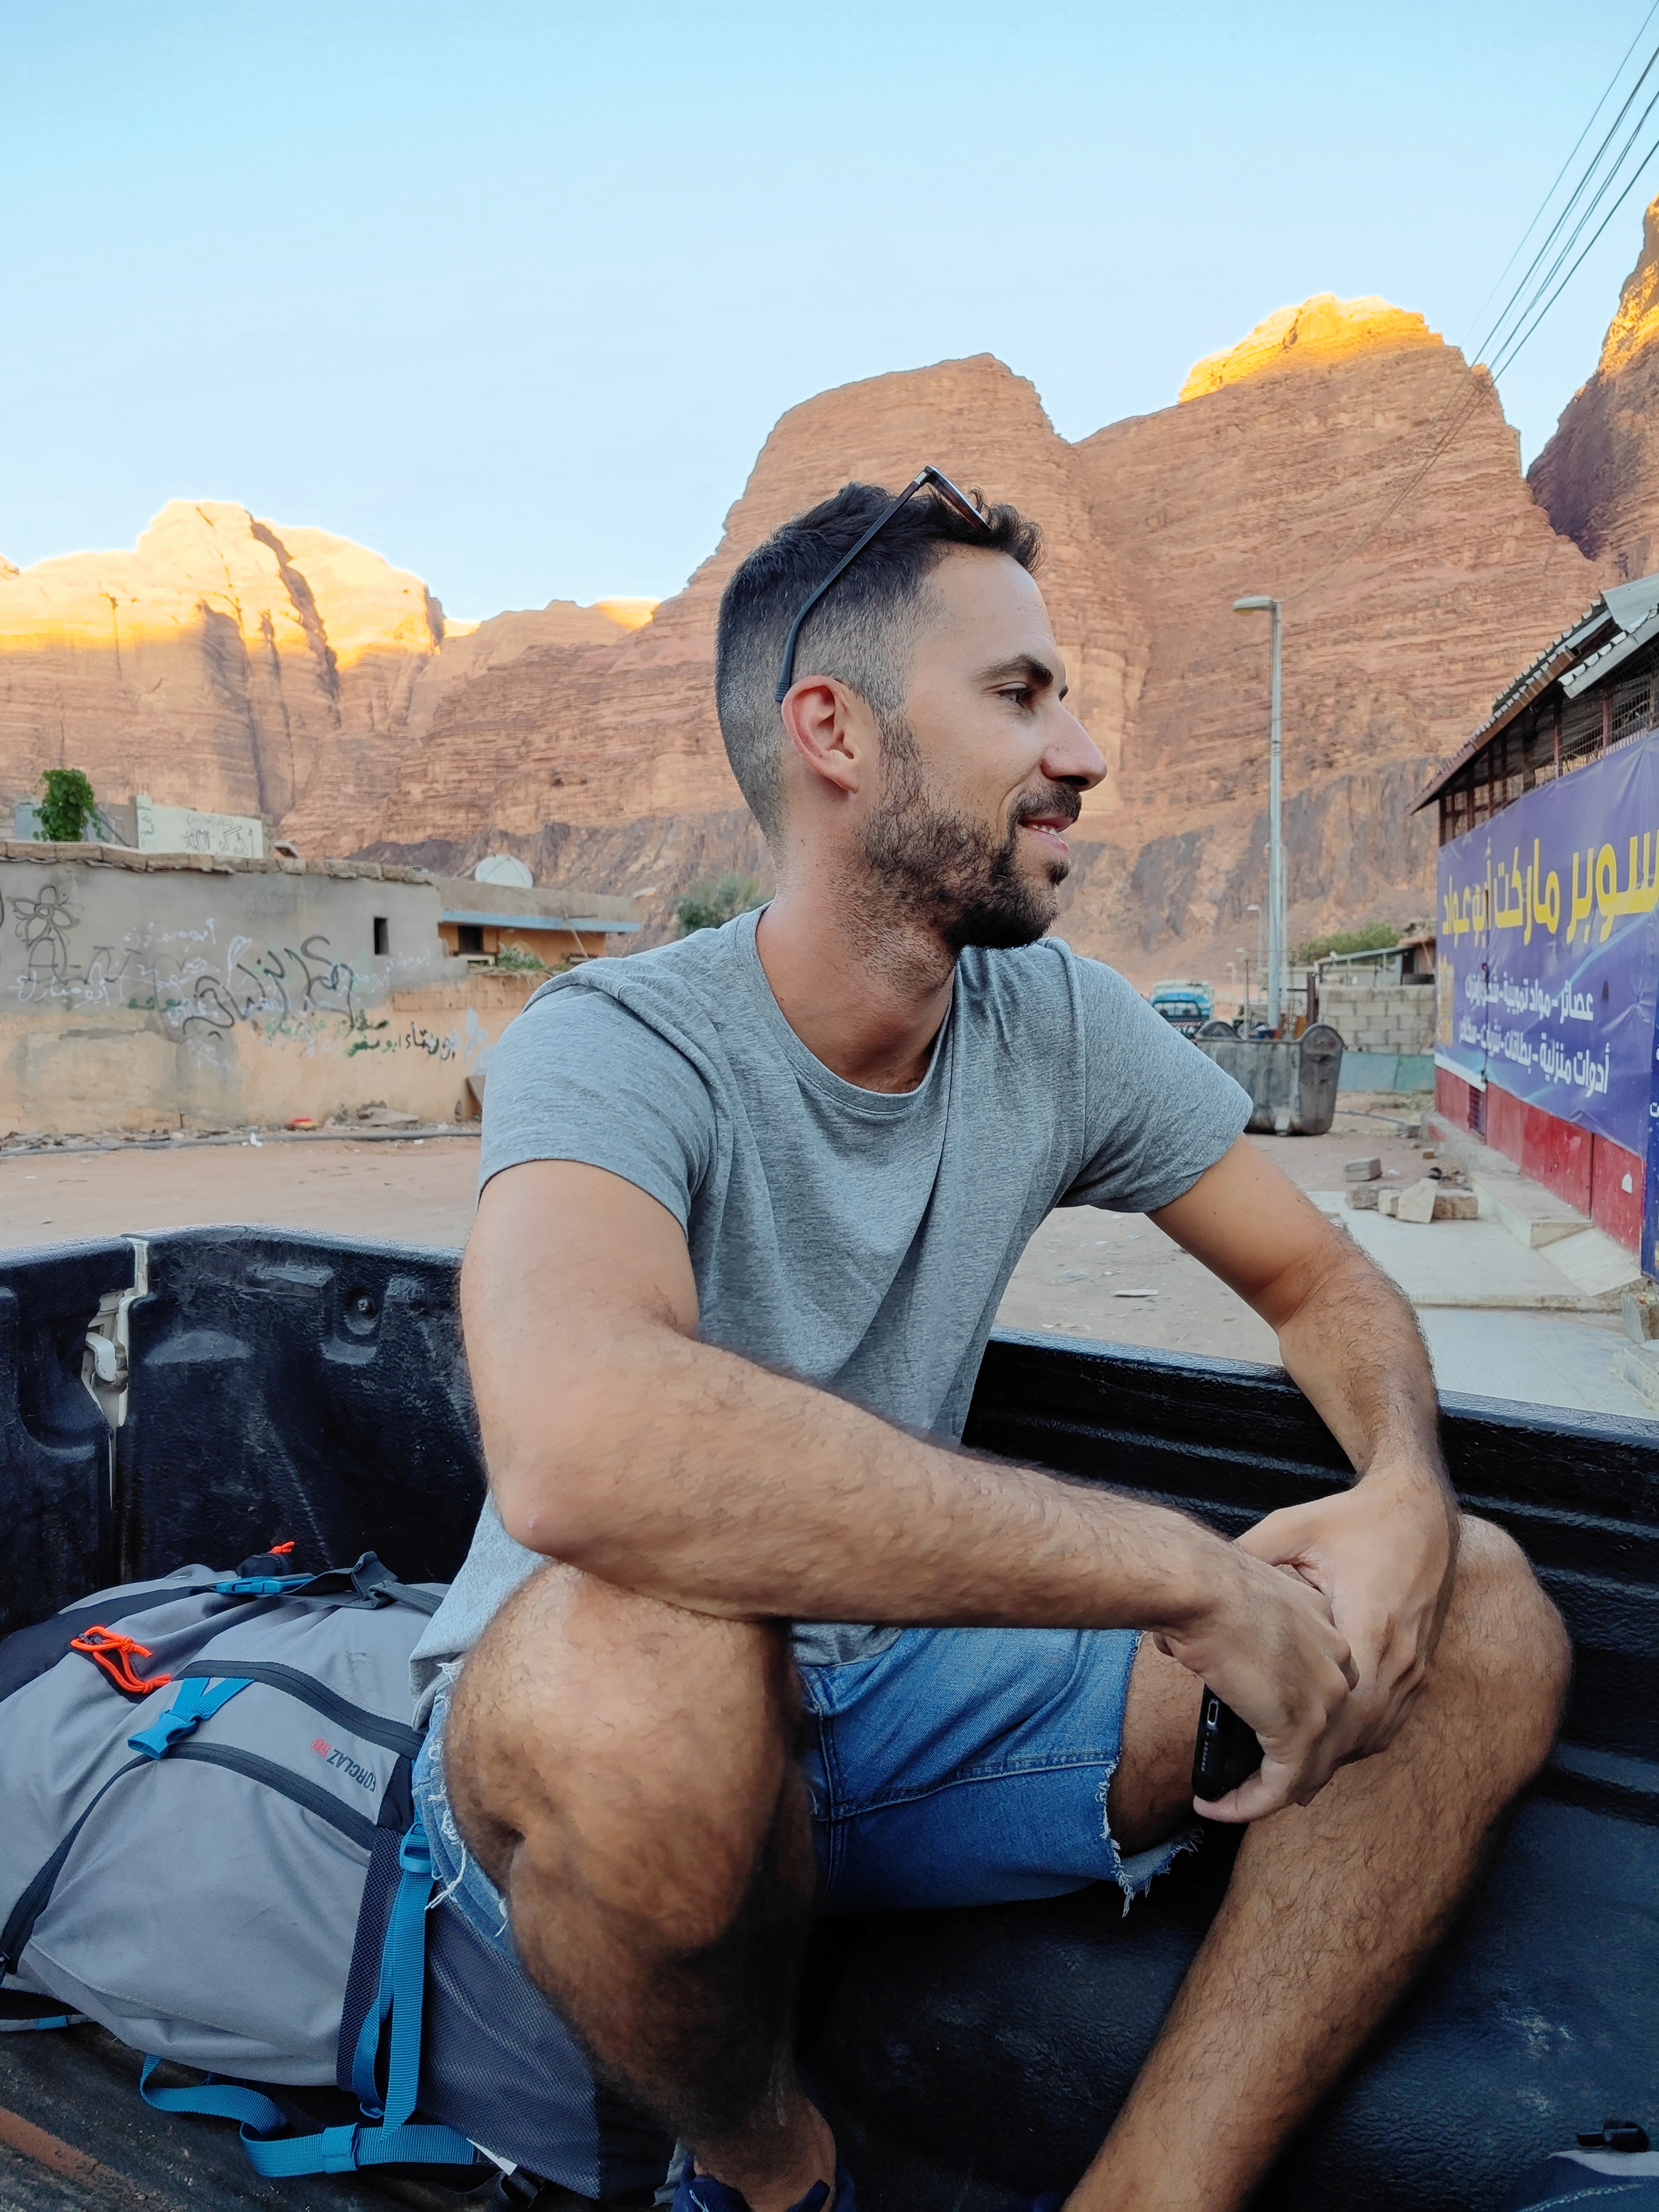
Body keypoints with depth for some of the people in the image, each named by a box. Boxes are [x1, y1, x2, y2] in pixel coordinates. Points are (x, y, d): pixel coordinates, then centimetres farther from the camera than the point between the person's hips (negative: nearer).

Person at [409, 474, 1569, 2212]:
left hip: (897, 1686, 5)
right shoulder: (622, 1045, -22)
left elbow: (1322, 1281, 5)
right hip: (569, 1744, -3)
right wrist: (1194, 1574, -35)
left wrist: (1405, 1487, -17)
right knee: (643, 1645, -39)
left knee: (1479, 1621, -8)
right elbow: (581, 1446, -42)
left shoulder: (1060, 1027, -4)